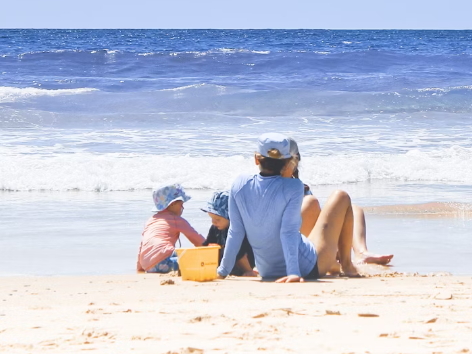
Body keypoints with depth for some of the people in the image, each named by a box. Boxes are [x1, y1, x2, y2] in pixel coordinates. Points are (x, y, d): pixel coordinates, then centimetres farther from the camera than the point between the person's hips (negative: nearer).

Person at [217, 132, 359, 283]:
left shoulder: (240, 184, -9)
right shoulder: (293, 187, -20)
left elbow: (235, 232, -6)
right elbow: (289, 231, -25)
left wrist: (223, 270, 2)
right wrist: (293, 272, -26)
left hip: (268, 273, 6)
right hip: (307, 269, -5)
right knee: (341, 197, 12)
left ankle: (333, 264, 56)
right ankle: (346, 265, 25)